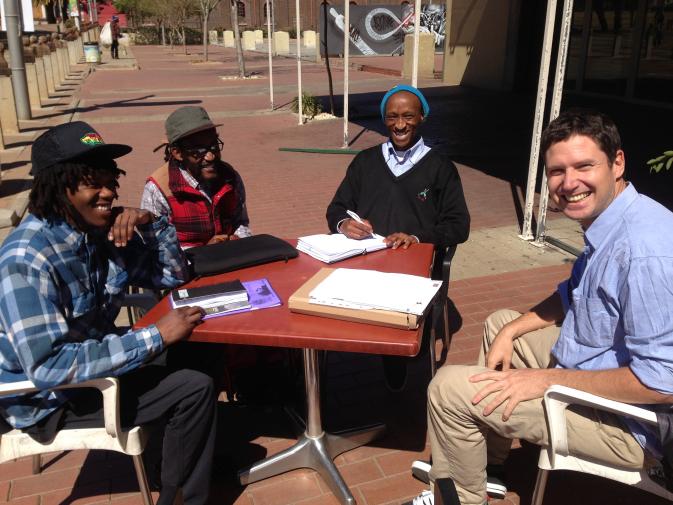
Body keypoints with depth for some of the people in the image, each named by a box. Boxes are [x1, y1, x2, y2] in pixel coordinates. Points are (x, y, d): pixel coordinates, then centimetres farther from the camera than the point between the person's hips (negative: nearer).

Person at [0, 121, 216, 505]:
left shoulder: (103, 230, -5)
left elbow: (173, 274, 4)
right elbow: (49, 367, -33)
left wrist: (152, 224, -15)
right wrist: (156, 337, -33)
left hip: (95, 357, 8)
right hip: (47, 398, -7)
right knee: (195, 389, -16)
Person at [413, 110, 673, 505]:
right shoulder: (607, 223, 1)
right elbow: (572, 297, 16)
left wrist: (547, 379, -24)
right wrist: (513, 330, 3)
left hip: (625, 422, -10)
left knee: (449, 388, -14)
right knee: (500, 323, 24)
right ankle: (486, 459, 31)